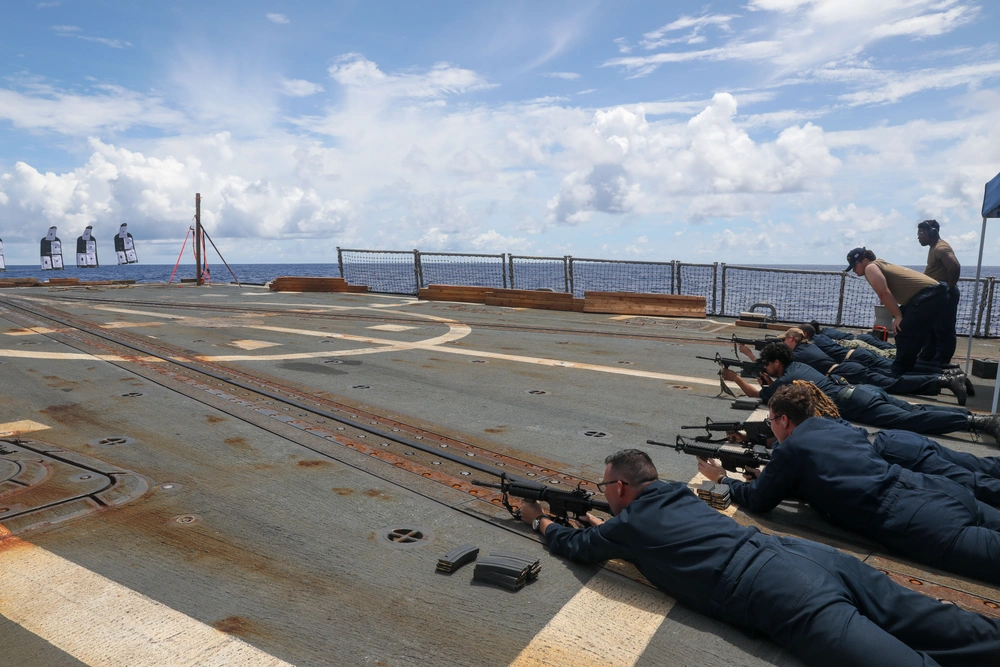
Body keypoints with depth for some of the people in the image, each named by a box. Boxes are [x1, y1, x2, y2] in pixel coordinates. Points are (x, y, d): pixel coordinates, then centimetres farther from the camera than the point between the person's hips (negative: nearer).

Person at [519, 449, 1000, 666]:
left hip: (785, 598, -8)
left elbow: (577, 547, 23)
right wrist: (603, 525, 52)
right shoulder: (675, 493, 24)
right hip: (809, 555, 9)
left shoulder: (629, 524, 3)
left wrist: (540, 521, 40)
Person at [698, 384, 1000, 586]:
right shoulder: (841, 426, 25)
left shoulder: (789, 449, 1)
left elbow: (758, 501, 13)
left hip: (903, 516, -8)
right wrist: (767, 474, 38)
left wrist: (722, 479, 30)